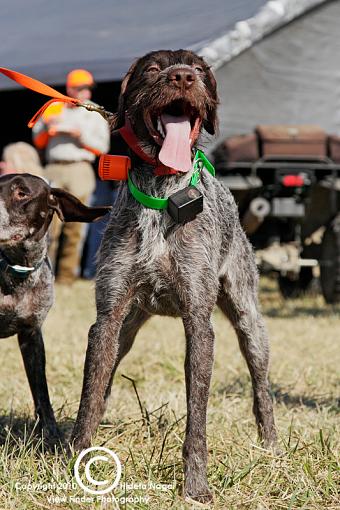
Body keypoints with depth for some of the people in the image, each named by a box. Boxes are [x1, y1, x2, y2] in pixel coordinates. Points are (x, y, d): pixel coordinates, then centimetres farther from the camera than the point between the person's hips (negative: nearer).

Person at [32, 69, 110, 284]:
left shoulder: (95, 114, 12)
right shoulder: (53, 109, 15)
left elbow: (101, 147, 3)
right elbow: (38, 142, 18)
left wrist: (79, 133, -9)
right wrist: (48, 127, -2)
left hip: (80, 171, -1)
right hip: (54, 169, 1)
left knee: (74, 226, -4)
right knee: (50, 223, -9)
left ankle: (67, 276, -2)